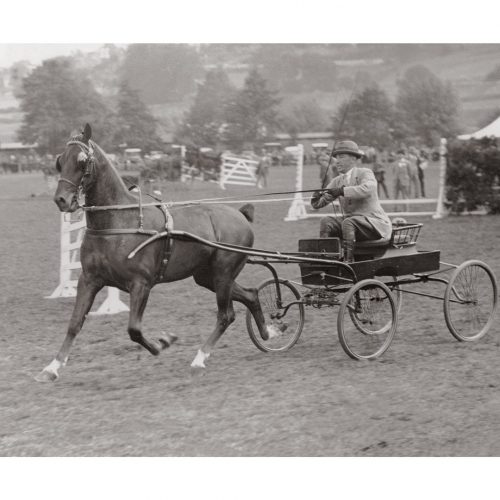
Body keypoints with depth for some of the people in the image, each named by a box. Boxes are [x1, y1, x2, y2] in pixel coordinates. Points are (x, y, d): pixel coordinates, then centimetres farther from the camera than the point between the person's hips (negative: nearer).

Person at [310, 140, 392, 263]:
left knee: (348, 222, -33)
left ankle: (348, 260, -37)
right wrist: (316, 198, -19)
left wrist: (343, 191, -38)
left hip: (374, 224, -6)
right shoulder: (337, 181, 13)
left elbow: (366, 189, -30)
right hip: (350, 223, 6)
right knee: (326, 222, -15)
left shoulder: (365, 173, -5)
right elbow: (318, 204, 6)